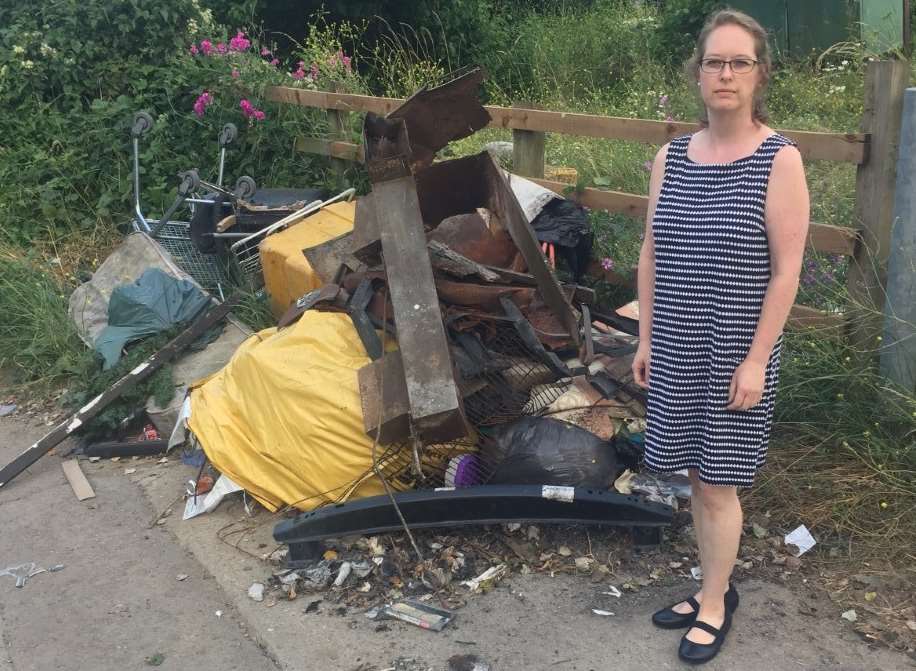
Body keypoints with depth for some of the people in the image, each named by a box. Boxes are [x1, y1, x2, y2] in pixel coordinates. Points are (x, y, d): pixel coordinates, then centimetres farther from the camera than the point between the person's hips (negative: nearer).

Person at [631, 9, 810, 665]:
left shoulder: (779, 160, -11)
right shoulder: (671, 158, 4)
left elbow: (786, 271, -11)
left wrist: (756, 358, -13)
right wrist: (646, 338, 9)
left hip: (734, 353, -5)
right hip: (676, 349, 5)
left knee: (717, 481, 4)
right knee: (699, 475, 14)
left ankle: (715, 604, 23)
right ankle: (714, 589, 32)